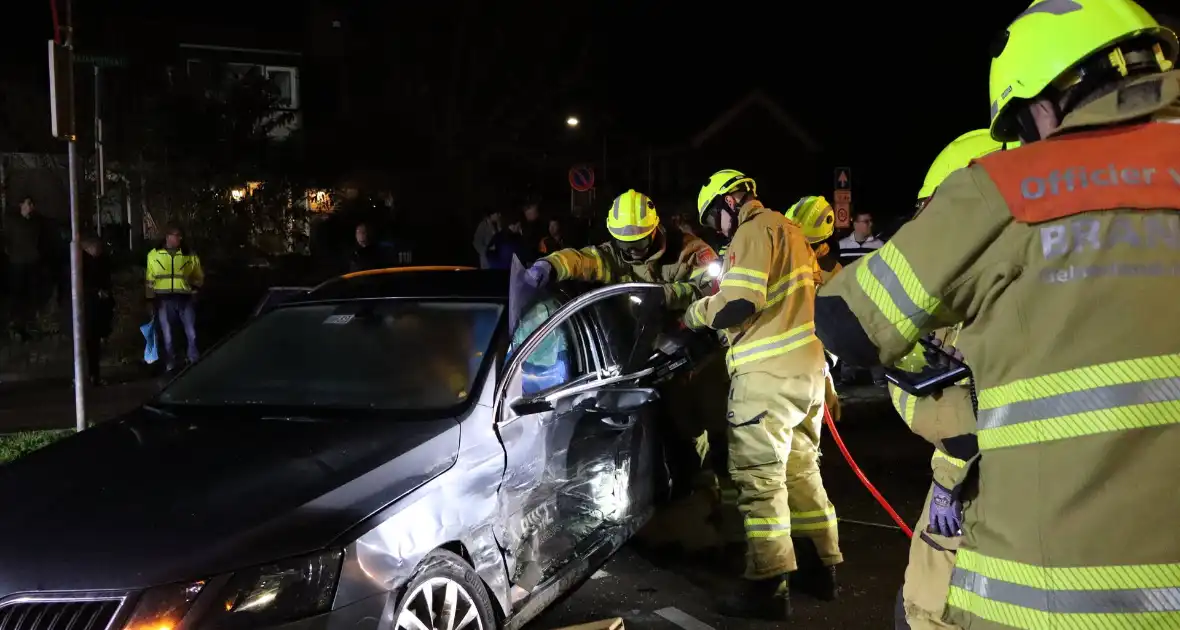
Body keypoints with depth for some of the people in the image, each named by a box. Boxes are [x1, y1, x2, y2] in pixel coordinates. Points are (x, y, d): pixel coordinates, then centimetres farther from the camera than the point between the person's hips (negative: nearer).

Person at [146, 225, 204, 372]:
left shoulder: (189, 255, 7)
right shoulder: (154, 255, 6)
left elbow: (199, 277, 16)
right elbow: (150, 279, 9)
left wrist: (194, 288, 1)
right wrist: (150, 299, 4)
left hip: (184, 298, 0)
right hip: (164, 299, 0)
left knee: (191, 333, 1)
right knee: (167, 335, 7)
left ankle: (195, 362, 13)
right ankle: (170, 364, 16)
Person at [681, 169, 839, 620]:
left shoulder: (755, 229, -8)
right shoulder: (786, 228, 22)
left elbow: (740, 301, -20)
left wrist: (695, 314, -5)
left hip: (770, 372, -10)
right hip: (806, 366, 10)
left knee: (760, 477, -8)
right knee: (801, 469, 17)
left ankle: (769, 587, -8)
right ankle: (821, 566, 25)